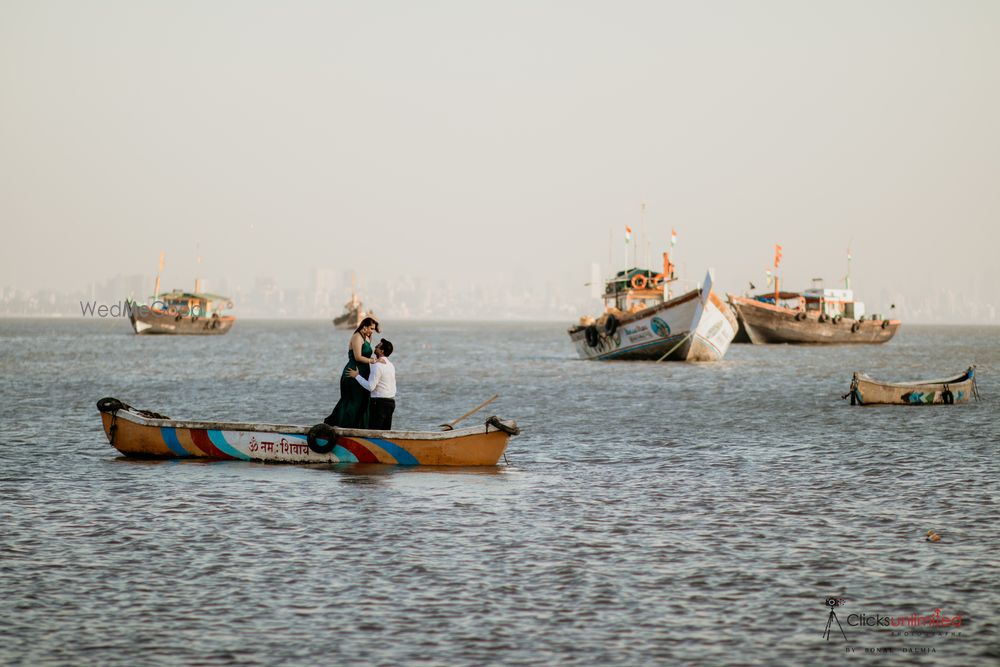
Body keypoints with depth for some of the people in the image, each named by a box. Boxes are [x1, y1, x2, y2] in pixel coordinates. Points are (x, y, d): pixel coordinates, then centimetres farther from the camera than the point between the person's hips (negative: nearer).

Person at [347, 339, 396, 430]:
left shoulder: (377, 366, -16)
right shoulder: (390, 365, 12)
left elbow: (370, 387, -19)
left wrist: (357, 376, -11)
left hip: (379, 402, -9)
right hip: (391, 401, 9)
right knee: (385, 431, 10)